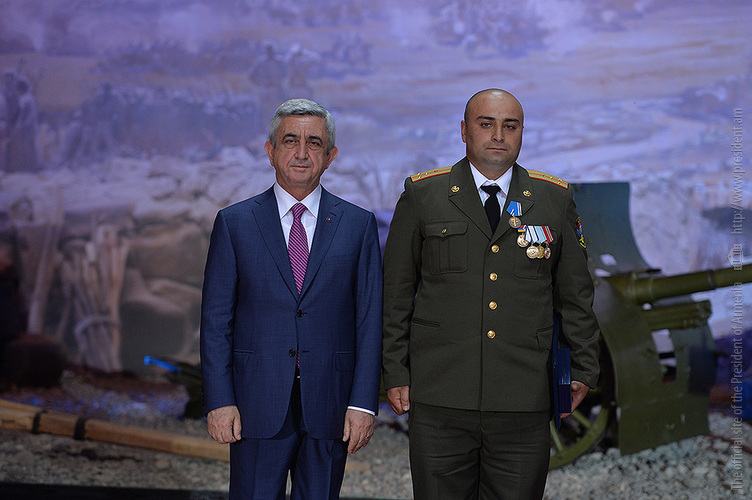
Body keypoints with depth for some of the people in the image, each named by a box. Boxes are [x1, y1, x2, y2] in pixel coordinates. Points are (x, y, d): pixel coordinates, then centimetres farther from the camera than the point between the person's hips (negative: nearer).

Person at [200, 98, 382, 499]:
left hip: (329, 406, 1)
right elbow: (215, 320, 2)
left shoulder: (358, 225, 5)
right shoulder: (234, 223, 4)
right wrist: (219, 402, -6)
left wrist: (363, 404, -5)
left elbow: (370, 320, 2)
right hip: (257, 407, -1)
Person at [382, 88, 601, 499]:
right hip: (440, 404, -1)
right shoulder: (422, 195, 6)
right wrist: (396, 374, 2)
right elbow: (396, 294, 7)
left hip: (524, 405, 1)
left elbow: (575, 295, 15)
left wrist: (583, 371, 9)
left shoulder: (555, 199, 10)